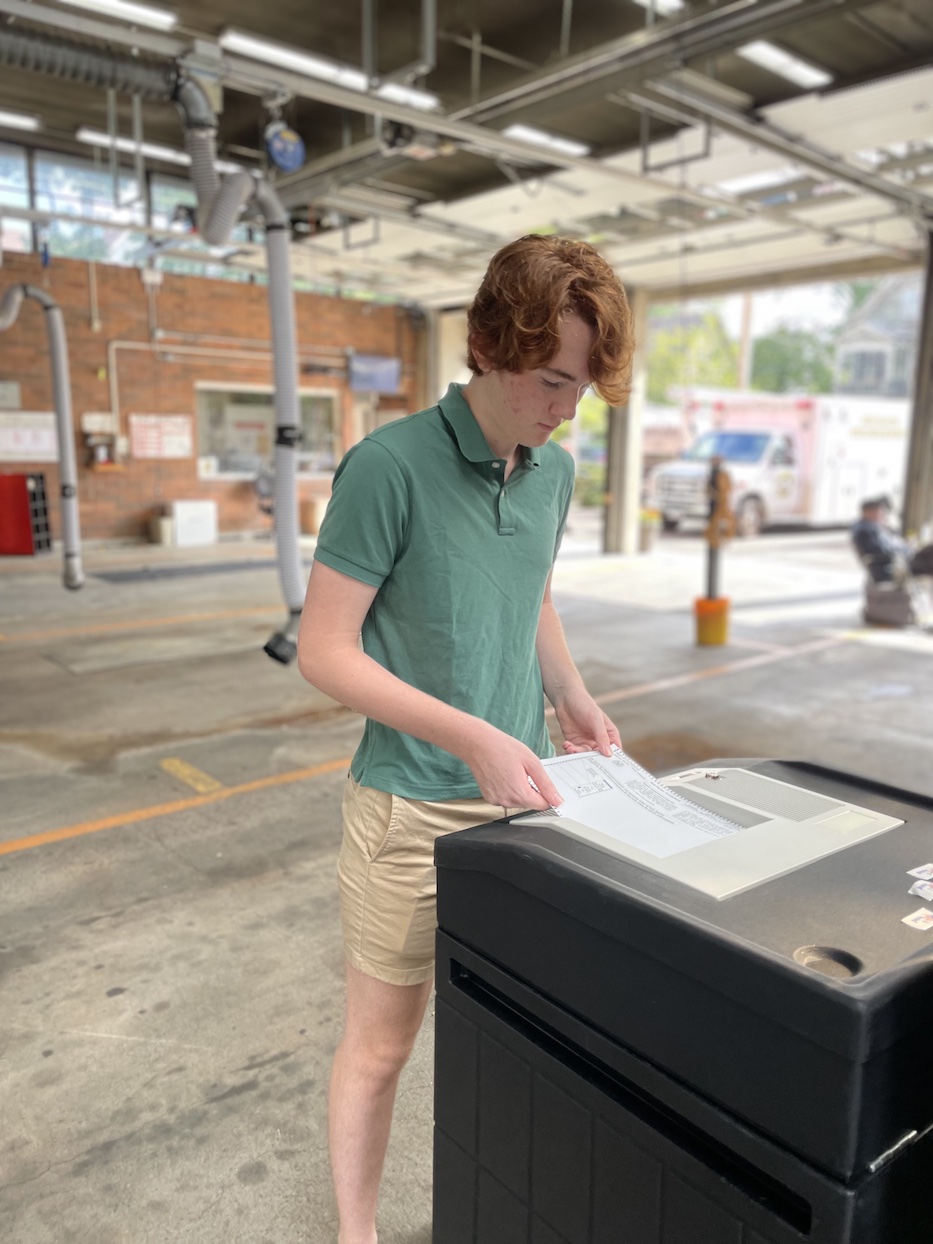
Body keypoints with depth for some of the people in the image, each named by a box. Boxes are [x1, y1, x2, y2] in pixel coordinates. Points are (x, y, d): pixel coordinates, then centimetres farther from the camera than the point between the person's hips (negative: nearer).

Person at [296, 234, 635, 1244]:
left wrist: (572, 701, 5)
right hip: (413, 806, -5)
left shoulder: (554, 470, 3)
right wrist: (471, 737, -23)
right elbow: (323, 652, -16)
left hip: (525, 788, 6)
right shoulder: (391, 465, -17)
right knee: (383, 1038, 11)